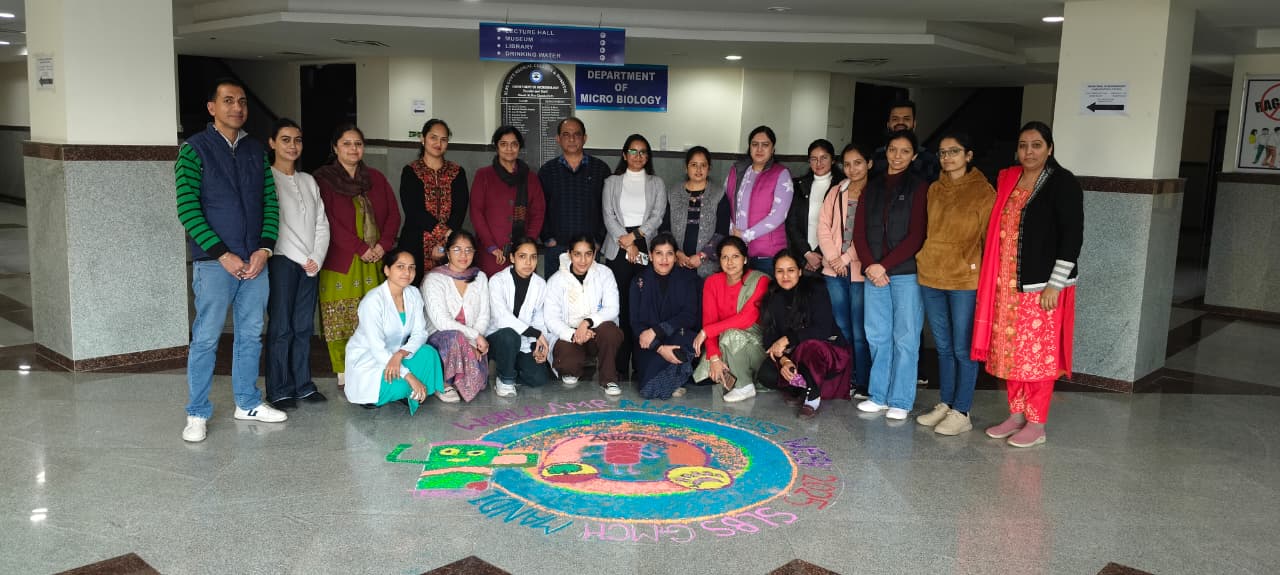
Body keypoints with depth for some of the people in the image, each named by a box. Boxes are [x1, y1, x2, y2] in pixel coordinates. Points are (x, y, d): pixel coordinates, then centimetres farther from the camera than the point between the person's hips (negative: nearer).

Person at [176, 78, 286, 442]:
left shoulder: (256, 150, 10)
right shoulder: (194, 149, -5)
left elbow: (270, 202, 8)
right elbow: (187, 209, -11)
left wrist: (264, 249, -5)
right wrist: (223, 254, -15)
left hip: (256, 260, 5)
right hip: (214, 262, -5)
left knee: (251, 335, 13)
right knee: (206, 338, 0)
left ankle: (247, 402, 26)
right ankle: (197, 414, 11)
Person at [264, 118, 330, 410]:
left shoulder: (309, 181, 16)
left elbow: (322, 224, 13)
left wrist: (317, 258, -2)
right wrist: (302, 259, -10)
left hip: (311, 264, 5)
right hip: (282, 261, -5)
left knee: (304, 327, 7)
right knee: (281, 328, -5)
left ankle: (303, 385, 14)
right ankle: (279, 391, 2)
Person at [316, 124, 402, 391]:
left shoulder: (376, 178, 16)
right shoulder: (323, 179, 2)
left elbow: (393, 213, 11)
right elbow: (329, 221, -8)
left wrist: (383, 244, -5)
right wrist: (360, 248, -13)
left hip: (374, 260, 4)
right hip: (340, 260, -3)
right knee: (340, 318, -3)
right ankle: (343, 374, 5)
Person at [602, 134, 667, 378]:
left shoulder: (657, 183, 14)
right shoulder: (612, 182, 13)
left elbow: (657, 216, 3)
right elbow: (609, 216, 3)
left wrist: (635, 235, -10)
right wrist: (627, 244, -8)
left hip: (646, 249, 0)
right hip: (618, 250, 0)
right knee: (619, 306, -5)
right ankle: (620, 366, -2)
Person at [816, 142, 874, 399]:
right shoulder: (836, 193, 14)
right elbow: (823, 226, 8)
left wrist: (847, 257, -10)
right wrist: (833, 257, -4)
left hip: (861, 270, -5)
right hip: (835, 271, 5)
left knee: (860, 332, -4)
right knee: (841, 329, 10)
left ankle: (863, 385, 5)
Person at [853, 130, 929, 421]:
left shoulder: (919, 188, 0)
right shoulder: (872, 188, 14)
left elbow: (915, 237, -7)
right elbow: (860, 232, 9)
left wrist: (883, 266, -11)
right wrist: (870, 265, -6)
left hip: (906, 273, -4)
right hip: (874, 271, 5)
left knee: (905, 337, -1)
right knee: (877, 336, 9)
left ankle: (900, 401, 7)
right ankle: (879, 396, 19)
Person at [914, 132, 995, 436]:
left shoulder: (983, 192, -6)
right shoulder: (934, 190, 11)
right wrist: (924, 259, 13)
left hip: (965, 279, -6)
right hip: (931, 277, 6)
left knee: (963, 349, 0)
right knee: (943, 347, 14)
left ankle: (961, 413, 8)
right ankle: (945, 405, 24)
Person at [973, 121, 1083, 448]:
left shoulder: (1063, 183, -7)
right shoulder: (1008, 180, 11)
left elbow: (1072, 237, -12)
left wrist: (1055, 285, -16)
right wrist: (996, 278, 10)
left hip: (1042, 286, -6)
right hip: (1007, 284, 6)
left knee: (1038, 354, 0)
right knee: (1009, 352, 10)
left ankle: (1036, 424, 11)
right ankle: (1016, 415, 24)